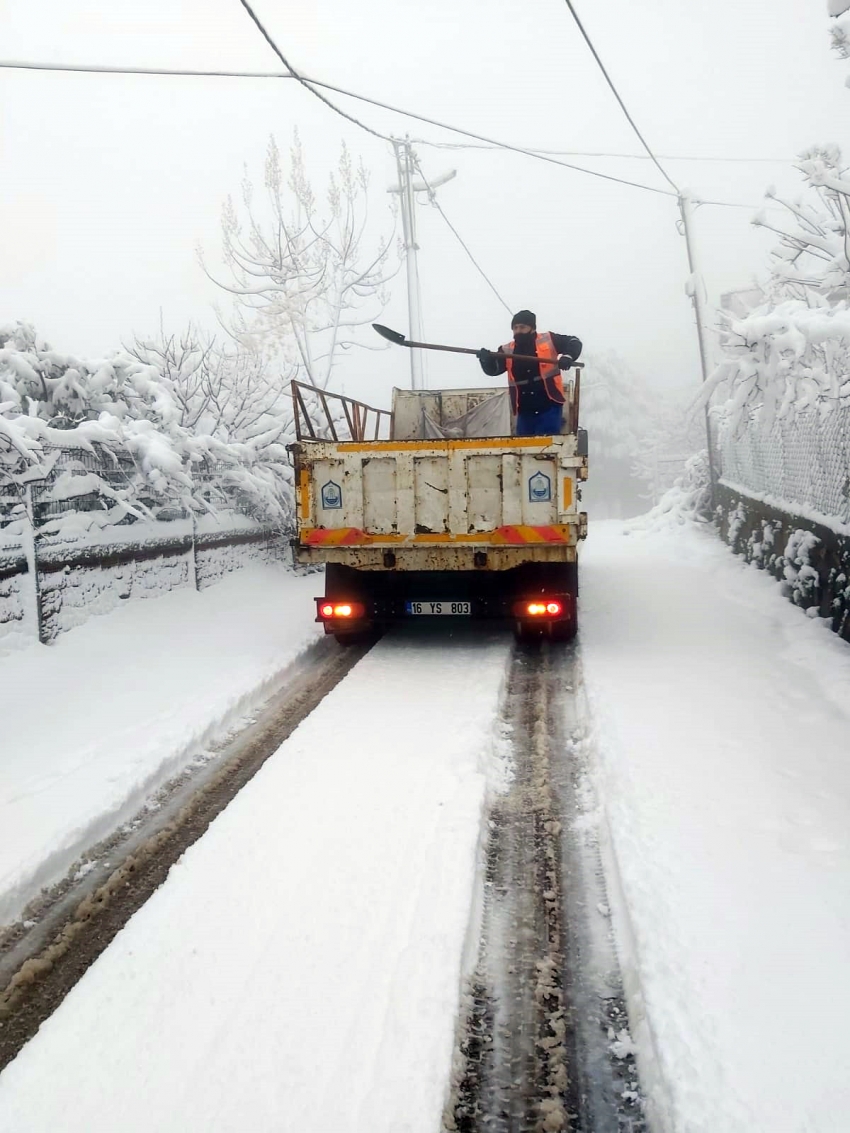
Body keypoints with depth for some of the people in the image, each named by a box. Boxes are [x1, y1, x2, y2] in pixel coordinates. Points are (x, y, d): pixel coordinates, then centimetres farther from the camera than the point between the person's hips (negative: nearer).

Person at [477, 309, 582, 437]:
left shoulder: (549, 340, -1)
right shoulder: (507, 351, 6)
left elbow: (574, 342, 3)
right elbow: (493, 370, -2)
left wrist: (567, 356, -19)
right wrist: (486, 359, -25)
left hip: (549, 407, -4)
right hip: (525, 411, 4)